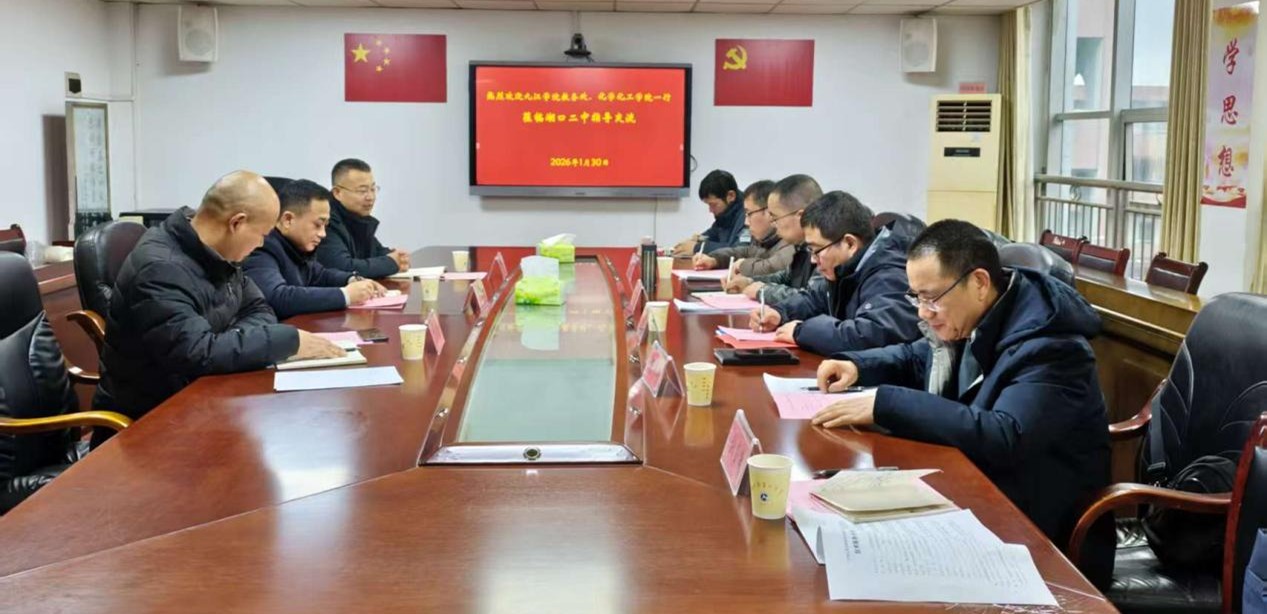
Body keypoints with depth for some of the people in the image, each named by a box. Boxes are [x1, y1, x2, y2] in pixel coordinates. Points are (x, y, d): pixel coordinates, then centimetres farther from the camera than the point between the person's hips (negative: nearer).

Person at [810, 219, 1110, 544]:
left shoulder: (1048, 348, -25)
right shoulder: (964, 322, 1)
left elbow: (1005, 437, -38)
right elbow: (917, 357, 22)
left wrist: (886, 404, -36)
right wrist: (855, 365, 1)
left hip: (1024, 521, -7)